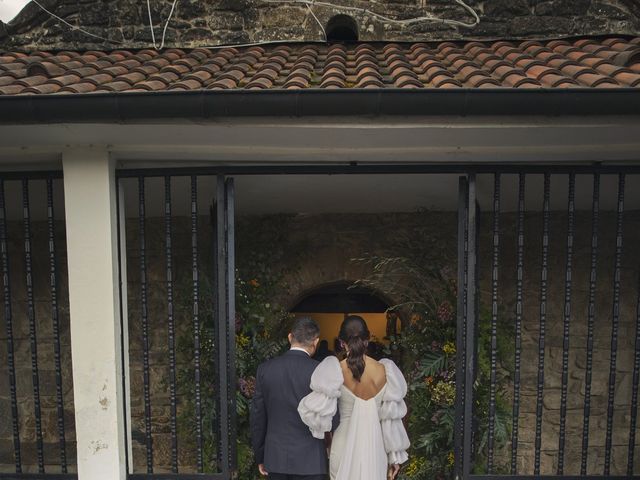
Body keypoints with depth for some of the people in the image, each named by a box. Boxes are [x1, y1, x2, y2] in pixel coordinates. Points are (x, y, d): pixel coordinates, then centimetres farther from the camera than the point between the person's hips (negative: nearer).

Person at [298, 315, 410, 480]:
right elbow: (391, 418, -2)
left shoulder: (336, 371, -14)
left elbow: (317, 410, -18)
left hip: (345, 445, -1)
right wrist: (395, 456, 8)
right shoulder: (384, 371, -9)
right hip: (375, 447, 2)